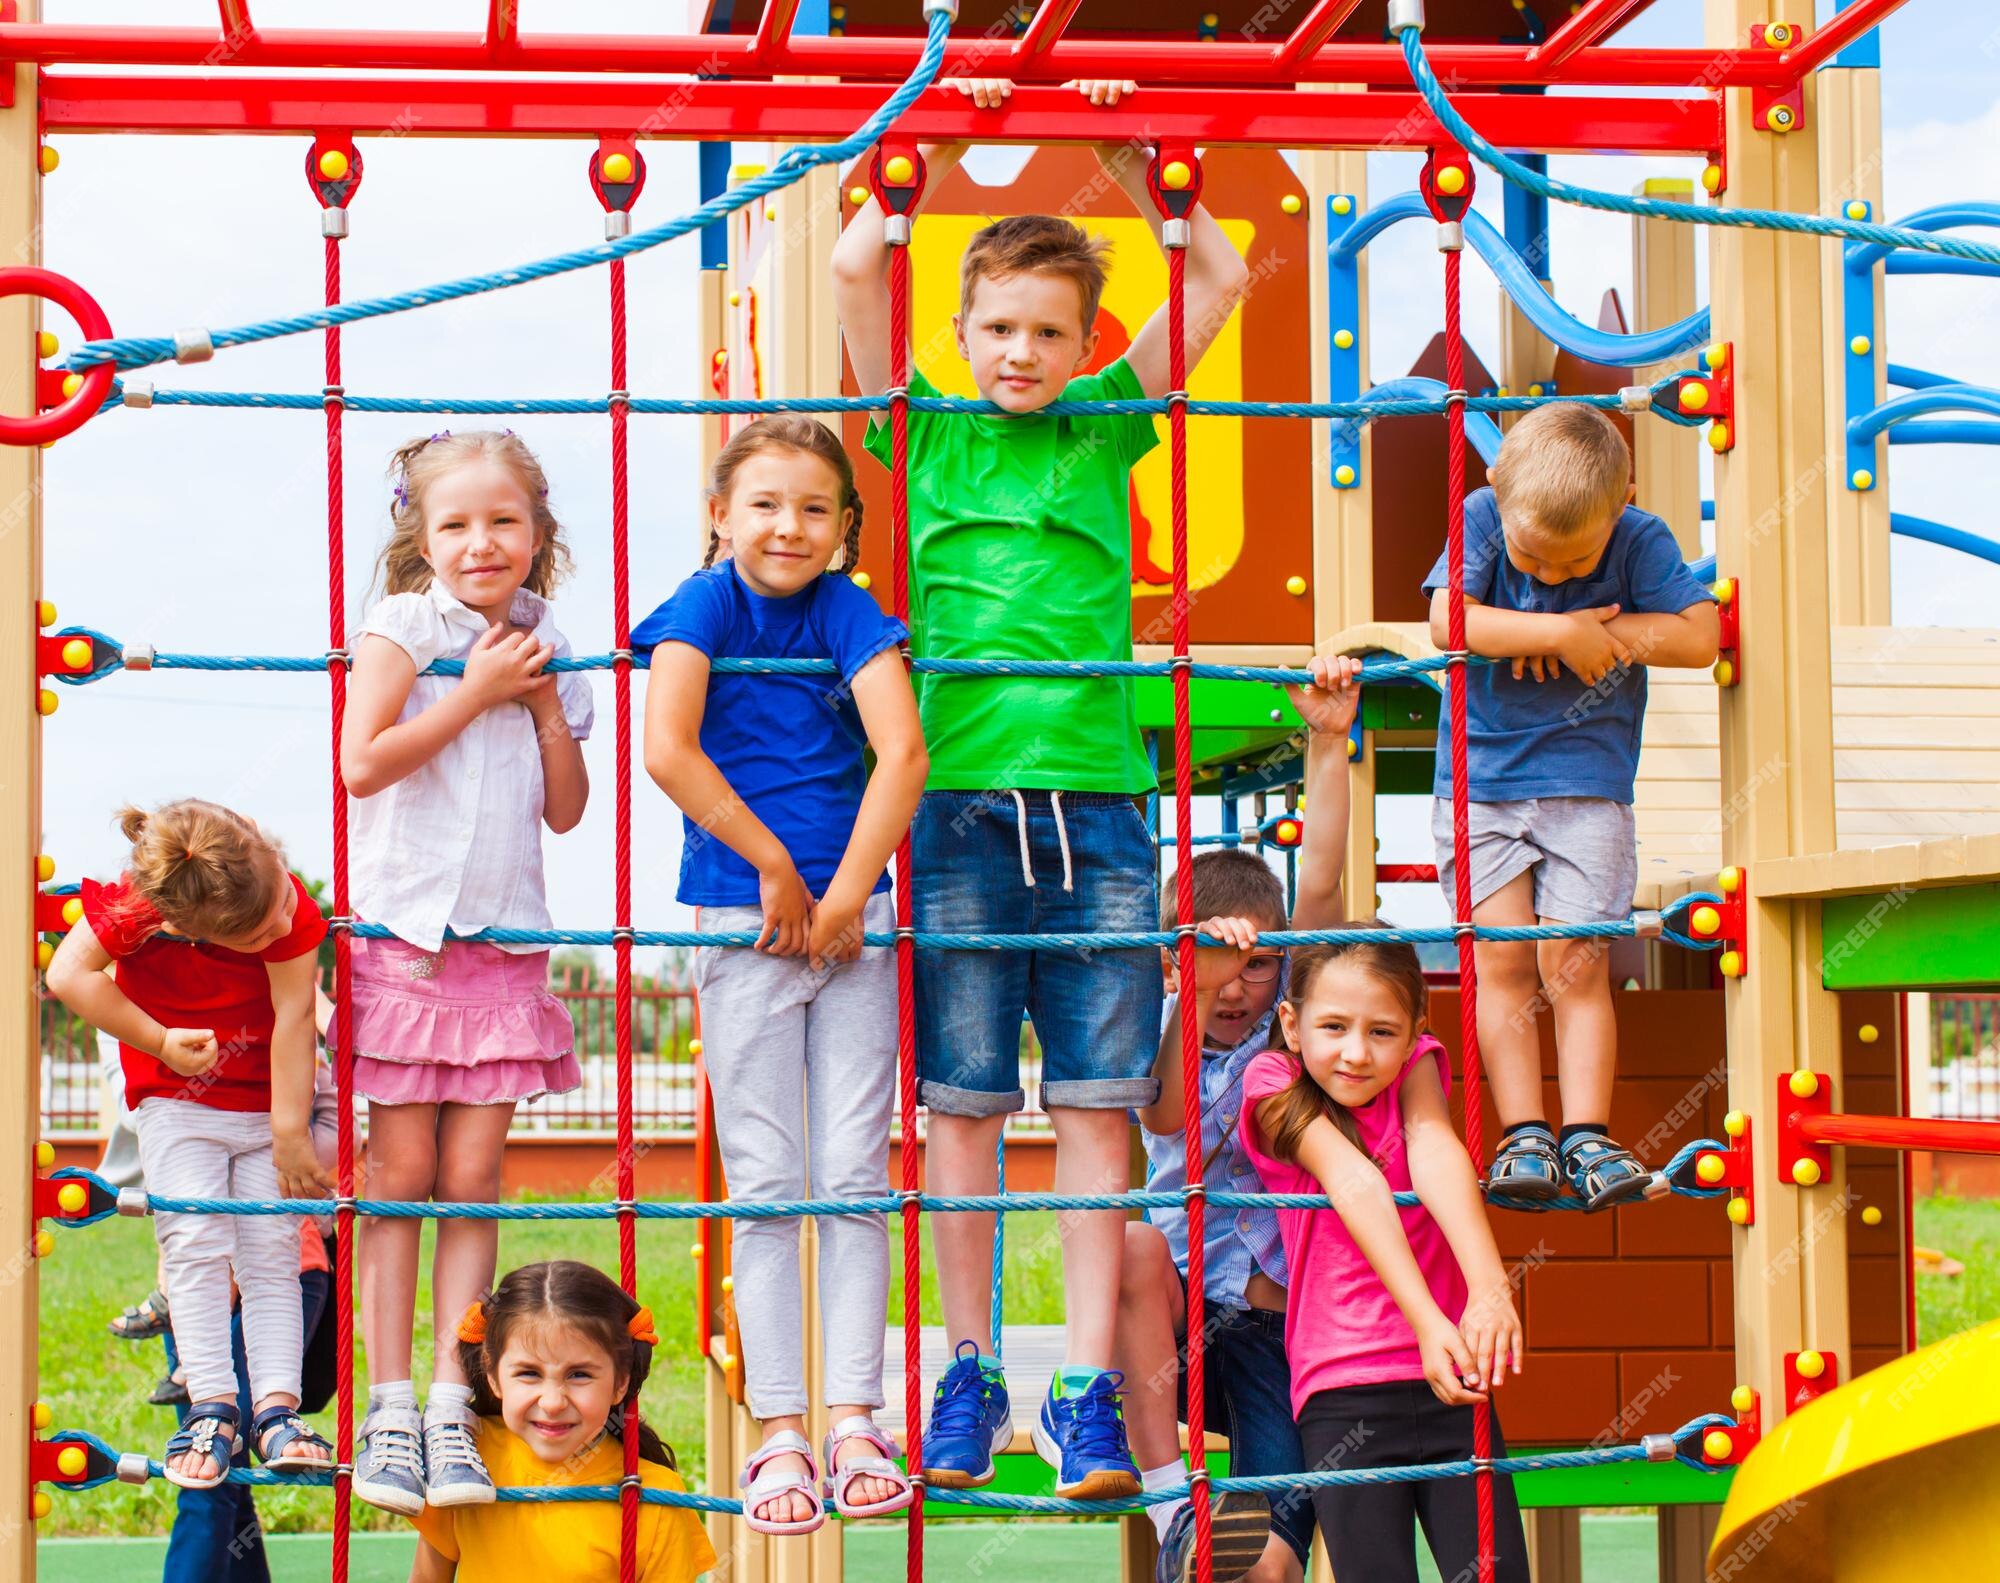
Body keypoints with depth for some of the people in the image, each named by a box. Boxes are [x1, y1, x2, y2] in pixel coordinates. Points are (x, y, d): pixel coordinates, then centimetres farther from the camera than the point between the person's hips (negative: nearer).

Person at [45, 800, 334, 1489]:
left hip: (269, 1099, 1)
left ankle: (276, 1409, -7)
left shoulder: (289, 906, -25)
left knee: (272, 1251, -6)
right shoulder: (136, 909, -27)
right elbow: (69, 974, -21)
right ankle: (211, 1407, -10)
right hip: (175, 1099, -1)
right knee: (197, 1244, -14)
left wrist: (290, 1133, -19)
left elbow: (293, 1015, -21)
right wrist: (162, 1043, -19)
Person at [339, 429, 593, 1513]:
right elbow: (362, 762, -15)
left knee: (473, 1179, 2)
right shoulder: (403, 624, -2)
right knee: (402, 1172, -2)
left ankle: (452, 1407, 4)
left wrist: (545, 699, -1)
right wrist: (475, 691, -12)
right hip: (403, 934, -3)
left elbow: (566, 810, 11)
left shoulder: (543, 650, 11)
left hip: (503, 942, 3)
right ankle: (389, 1407, 4)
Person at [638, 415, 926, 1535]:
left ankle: (855, 1421, 6)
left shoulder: (851, 615, 2)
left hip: (853, 923, 2)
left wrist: (842, 899, -16)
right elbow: (668, 749, -16)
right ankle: (779, 1431, 5)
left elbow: (903, 752, -10)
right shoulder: (708, 605, -2)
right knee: (766, 1186, 1)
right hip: (743, 927, -1)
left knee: (855, 1178, 1)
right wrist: (775, 869, -14)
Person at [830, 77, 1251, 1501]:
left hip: (1094, 807, 1)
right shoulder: (929, 437, 9)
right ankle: (971, 1376, 14)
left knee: (1095, 1108, 1)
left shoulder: (1105, 433, 12)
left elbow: (1224, 283, 10)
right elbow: (855, 269, -1)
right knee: (963, 1105, 3)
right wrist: (937, 153, 5)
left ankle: (1087, 1390, 4)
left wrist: (1131, 164, 7)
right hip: (958, 806, -1)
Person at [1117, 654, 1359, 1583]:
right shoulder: (1160, 1031, -1)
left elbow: (1320, 882, -9)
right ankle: (1171, 1505, -34)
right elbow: (1167, 1115, -25)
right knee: (1134, 1243, -36)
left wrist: (1328, 742, -16)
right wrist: (1196, 989, -40)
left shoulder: (1293, 1018, 3)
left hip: (1279, 1317, -1)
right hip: (1179, 1316, 1)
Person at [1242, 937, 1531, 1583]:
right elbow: (1354, 1183, -15)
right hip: (1342, 1391, -2)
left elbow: (1435, 1152, -13)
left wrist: (1489, 1286, -32)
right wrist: (1426, 1319, -28)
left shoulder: (1416, 1066, 6)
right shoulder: (1273, 1085, -1)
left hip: (1447, 1382, 2)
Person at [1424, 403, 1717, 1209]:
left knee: (1574, 963, -6)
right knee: (1503, 960, -4)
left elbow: (1699, 634, -13)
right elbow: (1448, 621, -19)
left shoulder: (1640, 538, -6)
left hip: (1588, 782, 0)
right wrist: (1563, 632, -21)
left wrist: (1601, 635, -16)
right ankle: (1523, 1135, -1)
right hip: (1479, 779, 1)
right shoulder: (1482, 519, -7)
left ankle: (1587, 1136, -3)